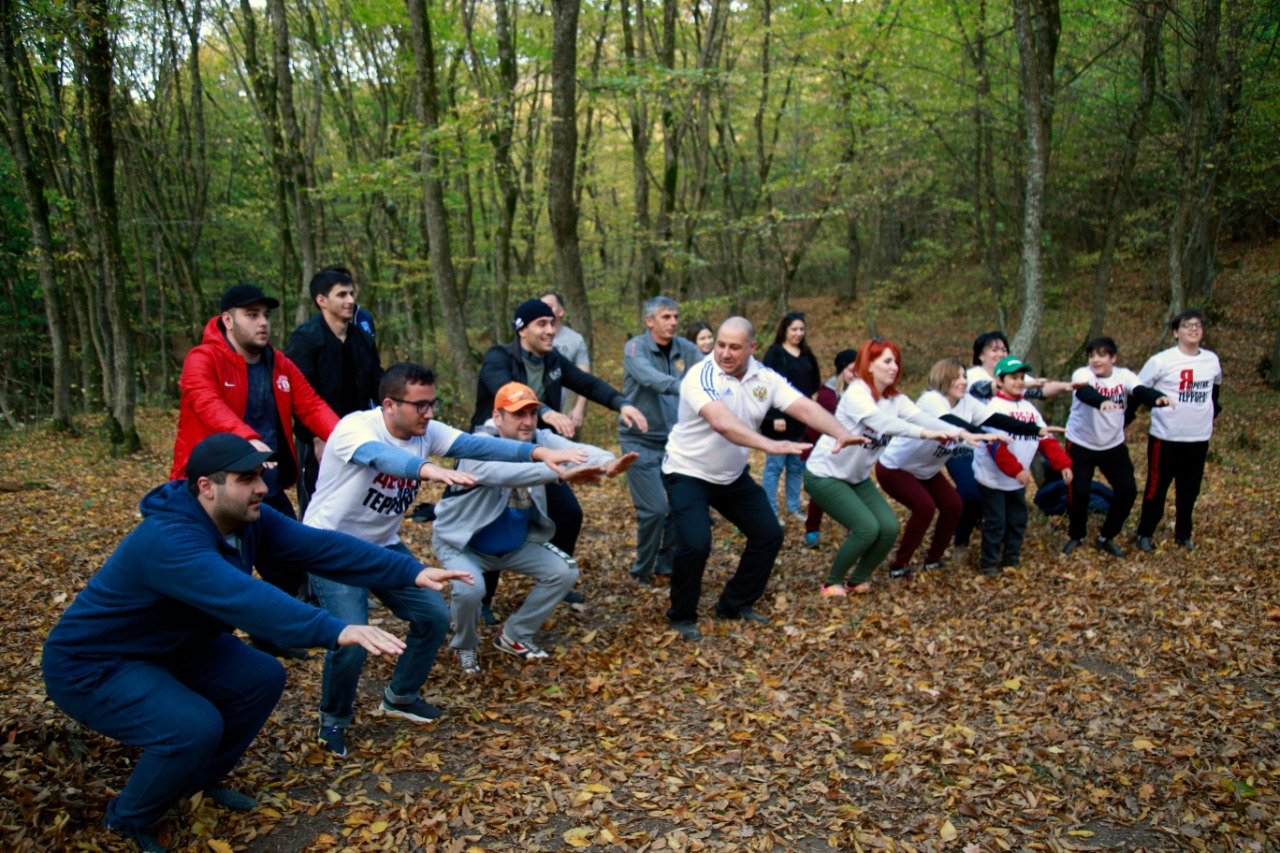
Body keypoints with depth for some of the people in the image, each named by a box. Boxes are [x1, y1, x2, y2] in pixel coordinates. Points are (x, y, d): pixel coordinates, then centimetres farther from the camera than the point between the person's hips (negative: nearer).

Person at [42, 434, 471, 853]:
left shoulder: (248, 519, -10)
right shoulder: (168, 541, -36)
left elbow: (321, 546, -17)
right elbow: (244, 599, -51)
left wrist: (410, 571, -25)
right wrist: (335, 630, -61)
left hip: (168, 648, 9)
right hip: (90, 668, -9)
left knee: (263, 678, 0)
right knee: (195, 726, -27)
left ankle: (201, 780, 22)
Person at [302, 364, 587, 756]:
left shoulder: (427, 432, -8)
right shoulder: (355, 427, -26)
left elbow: (473, 444, -22)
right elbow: (379, 456, -48)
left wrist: (537, 452, -37)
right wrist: (428, 469, -69)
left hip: (383, 545, 7)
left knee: (434, 617, 2)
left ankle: (400, 696, 27)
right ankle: (334, 720, 10)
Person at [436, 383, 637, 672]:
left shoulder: (540, 439, -12)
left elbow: (574, 450, -31)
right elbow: (503, 471, -50)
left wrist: (608, 463, -53)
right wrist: (561, 473, -63)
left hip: (516, 544, 6)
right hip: (462, 542, -6)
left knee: (565, 572, -2)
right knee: (469, 589, -30)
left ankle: (514, 635, 17)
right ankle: (465, 646, 4)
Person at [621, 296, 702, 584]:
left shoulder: (685, 349, 1)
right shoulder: (635, 347, -13)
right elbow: (650, 378, -33)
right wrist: (685, 388, -49)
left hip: (675, 440, 5)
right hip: (641, 442, -5)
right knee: (654, 509, -6)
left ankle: (667, 564, 26)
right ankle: (642, 569, 17)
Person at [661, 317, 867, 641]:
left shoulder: (765, 378, -6)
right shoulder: (701, 377, -25)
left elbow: (805, 407, -17)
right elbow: (721, 421, -42)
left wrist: (841, 434, -34)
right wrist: (770, 445, -54)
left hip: (733, 475, 7)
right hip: (688, 473, -6)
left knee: (769, 534, 7)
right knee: (696, 544, -21)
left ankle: (735, 604, 27)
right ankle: (681, 617, 5)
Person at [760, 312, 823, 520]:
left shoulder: (806, 354, 12)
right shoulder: (775, 352, -7)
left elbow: (815, 382, 20)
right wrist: (775, 416, -19)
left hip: (801, 420, 6)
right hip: (781, 419, -6)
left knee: (796, 466, 12)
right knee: (775, 466, 0)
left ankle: (793, 508, 23)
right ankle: (770, 511, 7)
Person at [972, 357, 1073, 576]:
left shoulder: (1029, 408, 8)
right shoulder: (995, 407, -15)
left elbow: (1046, 438, 7)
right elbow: (996, 445, -23)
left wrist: (1063, 463, -3)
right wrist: (1015, 470, -28)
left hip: (1018, 480, 7)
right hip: (993, 478, -7)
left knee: (1018, 520, 13)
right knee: (995, 522, -1)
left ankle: (1011, 560, 27)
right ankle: (988, 563, 11)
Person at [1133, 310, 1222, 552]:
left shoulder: (1212, 360, 5)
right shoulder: (1161, 361, -10)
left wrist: (1213, 412, 31)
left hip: (1199, 437, 4)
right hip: (1165, 437, -4)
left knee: (1190, 489, 12)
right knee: (1157, 486, 4)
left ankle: (1183, 534, 27)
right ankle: (1145, 533, 17)